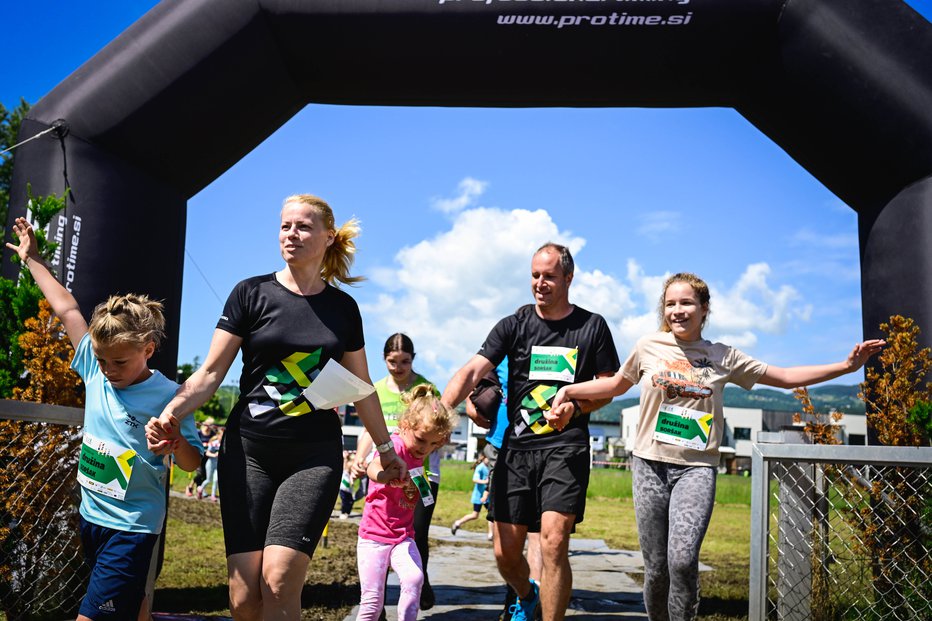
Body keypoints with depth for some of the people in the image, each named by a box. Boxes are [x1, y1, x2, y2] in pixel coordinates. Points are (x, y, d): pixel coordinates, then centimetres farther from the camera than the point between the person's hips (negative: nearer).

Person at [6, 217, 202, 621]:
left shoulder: (166, 396, -16)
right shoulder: (94, 369, -1)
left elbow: (192, 464, -11)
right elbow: (67, 309, 8)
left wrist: (174, 441, -33)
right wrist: (31, 258, 18)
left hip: (132, 524, -6)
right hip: (91, 515, 6)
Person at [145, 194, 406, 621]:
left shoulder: (343, 308, 9)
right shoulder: (252, 294, 3)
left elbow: (360, 387, 18)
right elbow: (211, 373, 0)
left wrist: (385, 447, 23)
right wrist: (172, 412, -18)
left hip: (315, 456, 1)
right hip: (250, 450, 0)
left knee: (279, 582, -15)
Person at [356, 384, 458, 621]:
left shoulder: (418, 457, 6)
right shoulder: (396, 445, -18)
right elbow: (373, 469, -42)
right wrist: (390, 476, -61)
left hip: (403, 537, 5)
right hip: (374, 535, -5)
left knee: (414, 579, -19)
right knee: (372, 600, -5)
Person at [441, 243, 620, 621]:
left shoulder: (592, 326, 6)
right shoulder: (514, 325, 5)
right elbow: (472, 371, -7)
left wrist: (575, 405, -10)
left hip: (566, 446, -2)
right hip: (518, 445, 2)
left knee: (553, 542, -18)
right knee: (505, 552, 5)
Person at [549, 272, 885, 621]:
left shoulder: (723, 357, 5)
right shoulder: (648, 347, 4)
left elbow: (786, 377, 10)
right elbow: (617, 384, 19)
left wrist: (846, 366, 4)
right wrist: (568, 391, 9)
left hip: (696, 467, -1)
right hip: (650, 464, 1)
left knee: (683, 560, -20)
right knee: (655, 568, 3)